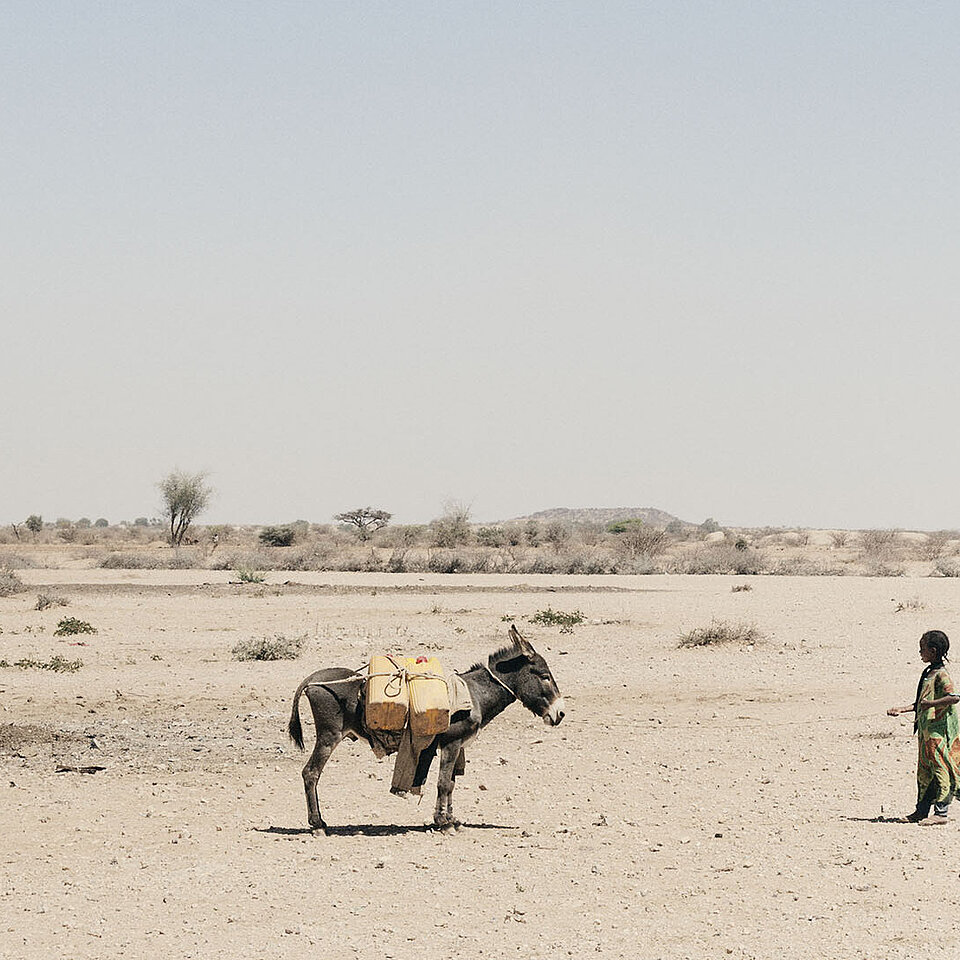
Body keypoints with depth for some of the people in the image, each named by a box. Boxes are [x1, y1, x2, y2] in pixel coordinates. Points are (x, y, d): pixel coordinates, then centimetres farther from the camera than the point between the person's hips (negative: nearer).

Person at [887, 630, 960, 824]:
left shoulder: (941, 675, -13)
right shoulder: (928, 673, 15)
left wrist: (931, 704, -24)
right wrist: (901, 709, 17)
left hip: (940, 730, -10)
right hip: (926, 729, 10)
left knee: (940, 771, -6)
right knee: (924, 771, 12)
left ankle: (941, 812, -3)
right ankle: (921, 811, 17)